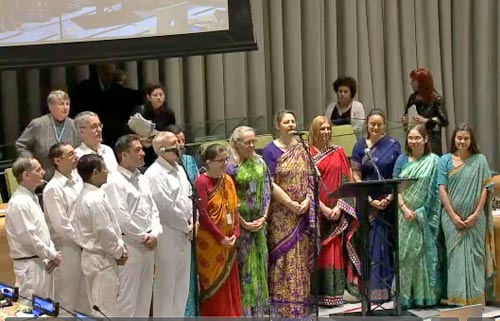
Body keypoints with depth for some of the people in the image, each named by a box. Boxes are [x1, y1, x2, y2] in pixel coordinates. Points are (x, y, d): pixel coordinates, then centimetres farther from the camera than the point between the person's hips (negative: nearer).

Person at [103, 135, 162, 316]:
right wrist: (143, 238, -10)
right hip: (129, 248, -8)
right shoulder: (115, 183, -12)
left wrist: (155, 234, -2)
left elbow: (154, 211, 15)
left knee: (144, 298, 13)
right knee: (127, 299, -5)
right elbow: (121, 219, -17)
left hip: (148, 246, 8)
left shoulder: (143, 180, 14)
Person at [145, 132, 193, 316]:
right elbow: (165, 207, -18)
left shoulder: (179, 170, 13)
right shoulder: (155, 174, -15)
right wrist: (185, 226, -8)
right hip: (167, 236, -8)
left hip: (184, 235, 8)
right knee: (166, 285, -3)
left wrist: (191, 223, 4)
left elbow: (188, 198, 19)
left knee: (181, 285, 14)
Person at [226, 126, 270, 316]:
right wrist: (243, 223, -11)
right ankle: (244, 308, 1)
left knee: (259, 263, 7)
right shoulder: (230, 166, -8)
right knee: (242, 266, -4)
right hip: (239, 223, -5)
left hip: (259, 222, 5)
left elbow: (267, 191, 9)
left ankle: (259, 307, 15)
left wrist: (264, 218, -3)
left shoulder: (260, 163, 9)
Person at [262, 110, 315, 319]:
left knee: (302, 258, 4)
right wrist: (291, 204, -15)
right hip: (281, 214, -4)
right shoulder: (270, 151, -2)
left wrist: (307, 201, -8)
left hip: (303, 213, 4)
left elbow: (309, 179, 9)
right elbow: (270, 183, -9)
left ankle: (300, 304, 10)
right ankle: (283, 306, -3)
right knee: (282, 258, -6)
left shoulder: (301, 150, 12)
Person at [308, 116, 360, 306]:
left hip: (337, 212, 2)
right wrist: (323, 208, -13)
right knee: (319, 251, -3)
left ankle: (334, 293, 1)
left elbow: (346, 181, 6)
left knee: (335, 250, -1)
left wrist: (339, 207, -8)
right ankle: (319, 294, -1)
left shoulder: (338, 153, 10)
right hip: (316, 211, -2)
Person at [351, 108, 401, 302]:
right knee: (372, 245, -1)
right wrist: (371, 200, -9)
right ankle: (375, 289, 3)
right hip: (368, 202, 0)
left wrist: (390, 197, -11)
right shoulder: (360, 146, 5)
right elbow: (356, 176, 1)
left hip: (389, 201, 0)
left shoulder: (393, 145, 4)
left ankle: (389, 286, 9)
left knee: (388, 243, 1)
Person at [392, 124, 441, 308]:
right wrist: (404, 208, -10)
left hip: (425, 215, -2)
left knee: (424, 252, 0)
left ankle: (425, 295, 6)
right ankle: (405, 295, 7)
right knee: (404, 253, 2)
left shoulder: (434, 161, 2)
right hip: (404, 215, 2)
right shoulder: (402, 160, 10)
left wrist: (421, 212, -9)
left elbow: (437, 190, -1)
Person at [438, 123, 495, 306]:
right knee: (456, 256, 1)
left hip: (475, 218, 0)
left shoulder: (480, 160, 4)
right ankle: (457, 298, 5)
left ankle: (475, 296, 8)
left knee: (474, 256, 2)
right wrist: (453, 215, -8)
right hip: (453, 217, 0)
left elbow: (485, 188, 1)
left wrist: (476, 214, -8)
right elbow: (442, 189, 1)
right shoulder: (445, 160, 5)